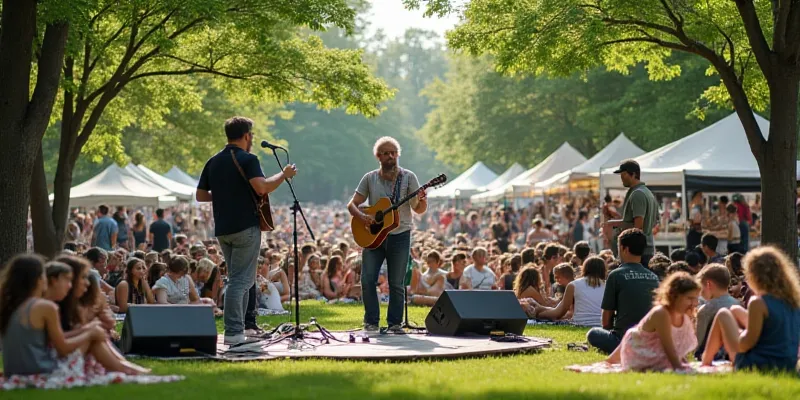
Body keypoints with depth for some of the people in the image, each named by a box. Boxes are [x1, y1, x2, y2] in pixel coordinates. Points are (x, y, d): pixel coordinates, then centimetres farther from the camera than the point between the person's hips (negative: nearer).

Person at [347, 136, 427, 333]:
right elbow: (352, 204, 5)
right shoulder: (369, 178, 5)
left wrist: (422, 201, -24)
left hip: (400, 235, -1)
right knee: (367, 280, -6)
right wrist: (361, 216, -16)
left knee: (396, 284, 1)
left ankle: (395, 322, 11)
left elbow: (419, 210, -1)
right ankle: (371, 322, 5)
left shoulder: (408, 177, 0)